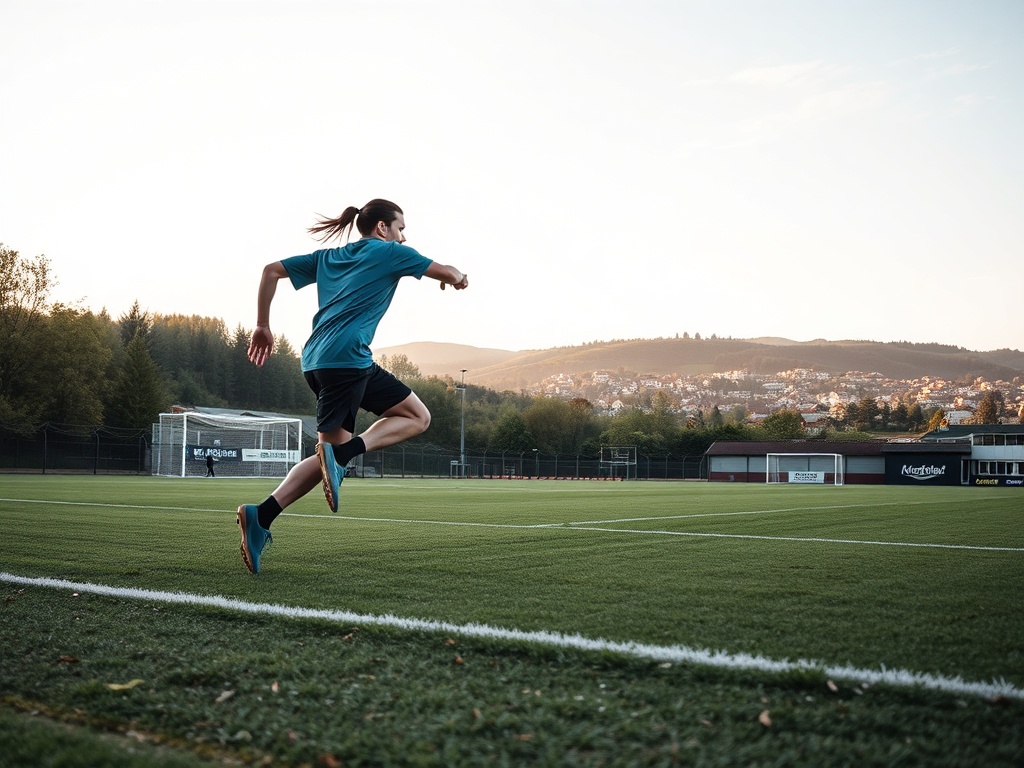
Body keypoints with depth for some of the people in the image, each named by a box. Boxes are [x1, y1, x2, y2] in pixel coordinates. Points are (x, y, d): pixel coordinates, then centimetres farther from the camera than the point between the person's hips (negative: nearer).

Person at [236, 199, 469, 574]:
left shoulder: (328, 257, 24)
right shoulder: (389, 252, 7)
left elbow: (271, 270, 21)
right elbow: (448, 274, 14)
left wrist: (262, 326, 24)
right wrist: (458, 277, 38)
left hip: (316, 361, 8)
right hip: (346, 358, -8)